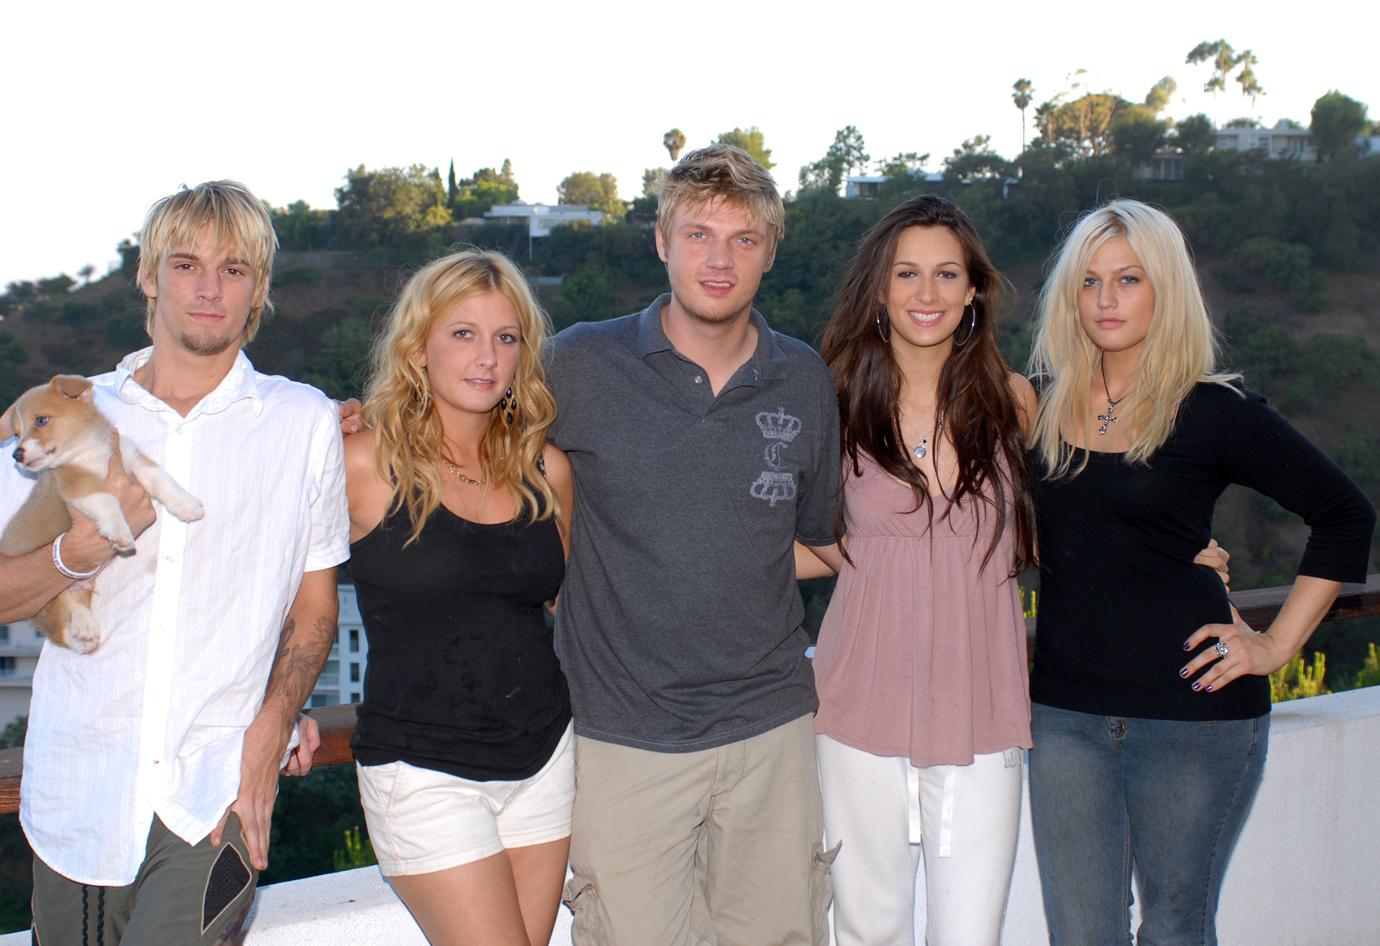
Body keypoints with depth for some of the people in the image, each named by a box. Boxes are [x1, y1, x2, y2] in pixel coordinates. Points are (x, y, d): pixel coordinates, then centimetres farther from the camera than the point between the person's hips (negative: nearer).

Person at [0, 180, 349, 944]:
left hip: (218, 794, -2)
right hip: (78, 789, 2)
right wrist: (83, 549, -14)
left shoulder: (305, 422, 4)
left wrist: (270, 730, -6)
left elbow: (315, 603, 8)